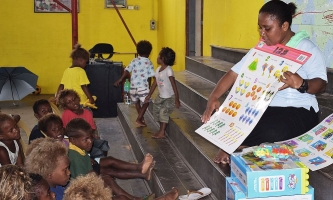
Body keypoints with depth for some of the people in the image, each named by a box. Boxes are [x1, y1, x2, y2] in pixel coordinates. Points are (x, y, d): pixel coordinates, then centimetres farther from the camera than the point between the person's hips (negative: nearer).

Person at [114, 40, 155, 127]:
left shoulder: (134, 61, 5)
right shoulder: (149, 63, -3)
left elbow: (127, 71, -3)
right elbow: (149, 77, -6)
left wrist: (120, 80, 0)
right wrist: (148, 86, 5)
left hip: (133, 86, 4)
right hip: (143, 86, -4)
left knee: (137, 102, 21)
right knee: (146, 103, 7)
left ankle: (141, 117, 33)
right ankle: (139, 119, -2)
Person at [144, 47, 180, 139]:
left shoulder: (168, 70, -21)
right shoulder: (158, 69, 2)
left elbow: (174, 85, -22)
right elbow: (155, 83, 12)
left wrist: (177, 99, -23)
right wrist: (149, 95, 15)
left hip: (170, 97, -8)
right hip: (161, 96, 8)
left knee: (164, 112, -17)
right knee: (156, 111, 8)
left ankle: (162, 133, -9)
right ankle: (161, 130, 23)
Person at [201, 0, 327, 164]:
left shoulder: (306, 48, -7)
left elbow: (321, 84, -16)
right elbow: (234, 73, 5)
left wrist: (301, 84, -39)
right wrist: (213, 97, -11)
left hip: (298, 111, -5)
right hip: (263, 107, 5)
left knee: (272, 132, -36)